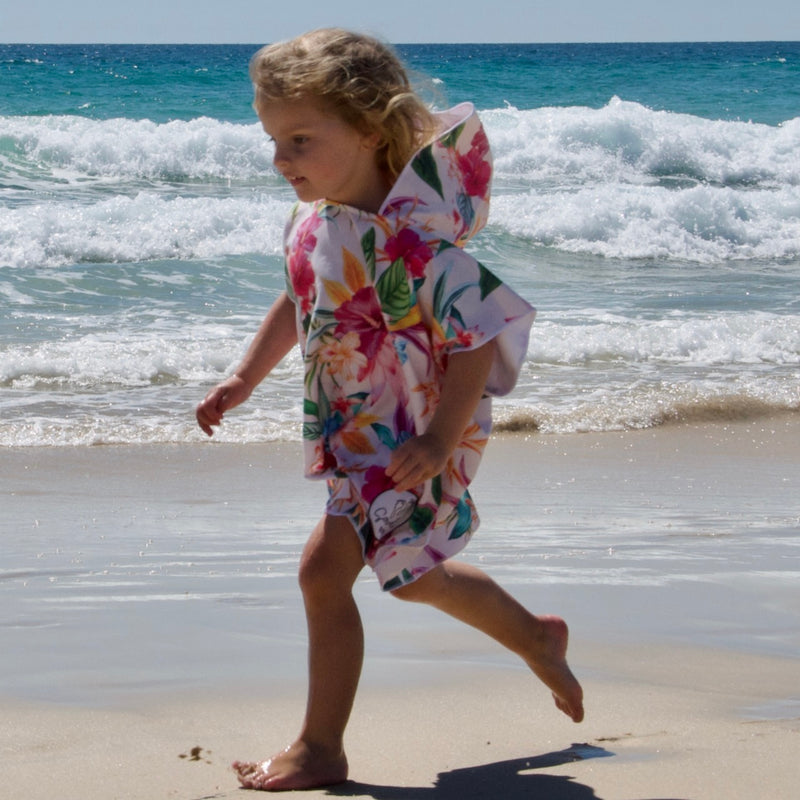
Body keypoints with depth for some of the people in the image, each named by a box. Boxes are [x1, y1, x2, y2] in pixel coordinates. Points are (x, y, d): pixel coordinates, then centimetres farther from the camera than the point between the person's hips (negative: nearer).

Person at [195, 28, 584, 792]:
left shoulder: (404, 241, -29)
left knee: (325, 568, -13)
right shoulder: (313, 223, -1)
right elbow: (298, 305, 17)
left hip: (404, 438, -10)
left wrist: (441, 436, -33)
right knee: (410, 570, 25)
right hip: (356, 433, 10)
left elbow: (480, 335, -28)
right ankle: (537, 639, 48)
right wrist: (244, 378, 13)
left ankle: (319, 749, 0)